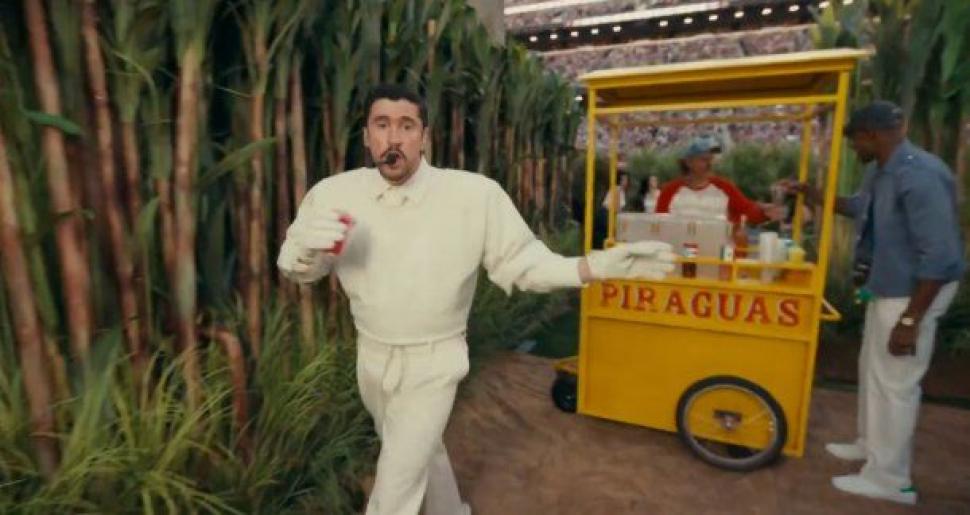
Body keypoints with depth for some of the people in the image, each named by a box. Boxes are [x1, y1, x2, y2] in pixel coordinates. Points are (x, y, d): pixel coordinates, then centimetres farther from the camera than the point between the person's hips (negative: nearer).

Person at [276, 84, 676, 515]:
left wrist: (595, 266, -26)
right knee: (421, 452, 28)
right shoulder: (336, 194, -14)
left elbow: (519, 260, -13)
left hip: (433, 363, -4)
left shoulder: (475, 194, -21)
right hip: (371, 358, 4)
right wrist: (305, 245, -29)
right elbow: (297, 269, -5)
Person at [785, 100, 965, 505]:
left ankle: (890, 480, 18)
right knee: (873, 368, 21)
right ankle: (872, 444, 41)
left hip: (913, 293, -10)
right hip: (887, 286, 10)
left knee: (895, 382, 1)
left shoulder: (920, 176, -27)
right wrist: (819, 199, 17)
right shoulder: (879, 171, 3)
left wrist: (911, 319, -26)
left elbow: (940, 255, -28)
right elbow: (862, 207, 26)